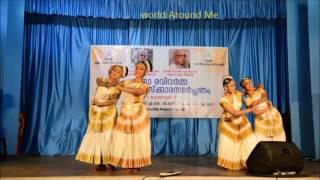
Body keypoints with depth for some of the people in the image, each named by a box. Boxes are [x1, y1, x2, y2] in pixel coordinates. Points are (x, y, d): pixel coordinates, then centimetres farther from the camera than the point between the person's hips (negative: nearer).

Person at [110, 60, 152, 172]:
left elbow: (136, 91, -22)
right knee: (124, 139, 2)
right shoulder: (126, 82, 12)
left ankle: (136, 164, 13)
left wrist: (121, 88, -16)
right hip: (125, 113, 3)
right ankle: (127, 164, 14)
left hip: (138, 114, -3)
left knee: (138, 139, 1)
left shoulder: (144, 86, -1)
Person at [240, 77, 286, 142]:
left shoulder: (259, 89, 3)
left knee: (278, 140, 5)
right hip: (261, 121, -2)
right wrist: (267, 108, -17)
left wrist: (256, 102, -22)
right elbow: (255, 113, -12)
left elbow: (265, 97, -14)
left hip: (274, 116, 2)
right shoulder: (247, 99, -4)